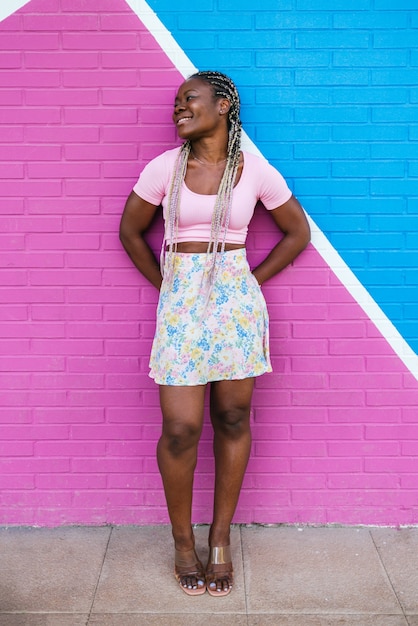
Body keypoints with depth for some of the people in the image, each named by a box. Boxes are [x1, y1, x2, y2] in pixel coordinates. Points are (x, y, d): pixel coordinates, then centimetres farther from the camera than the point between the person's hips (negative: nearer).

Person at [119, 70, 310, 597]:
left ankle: (221, 539, 25)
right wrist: (164, 284, 7)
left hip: (236, 300, 1)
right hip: (181, 302, 0)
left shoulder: (256, 172, 0)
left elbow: (298, 232, 11)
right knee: (180, 428, -3)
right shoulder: (163, 168, 1)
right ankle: (182, 541, 19)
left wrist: (252, 280, 7)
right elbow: (130, 231, 12)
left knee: (233, 418, 8)